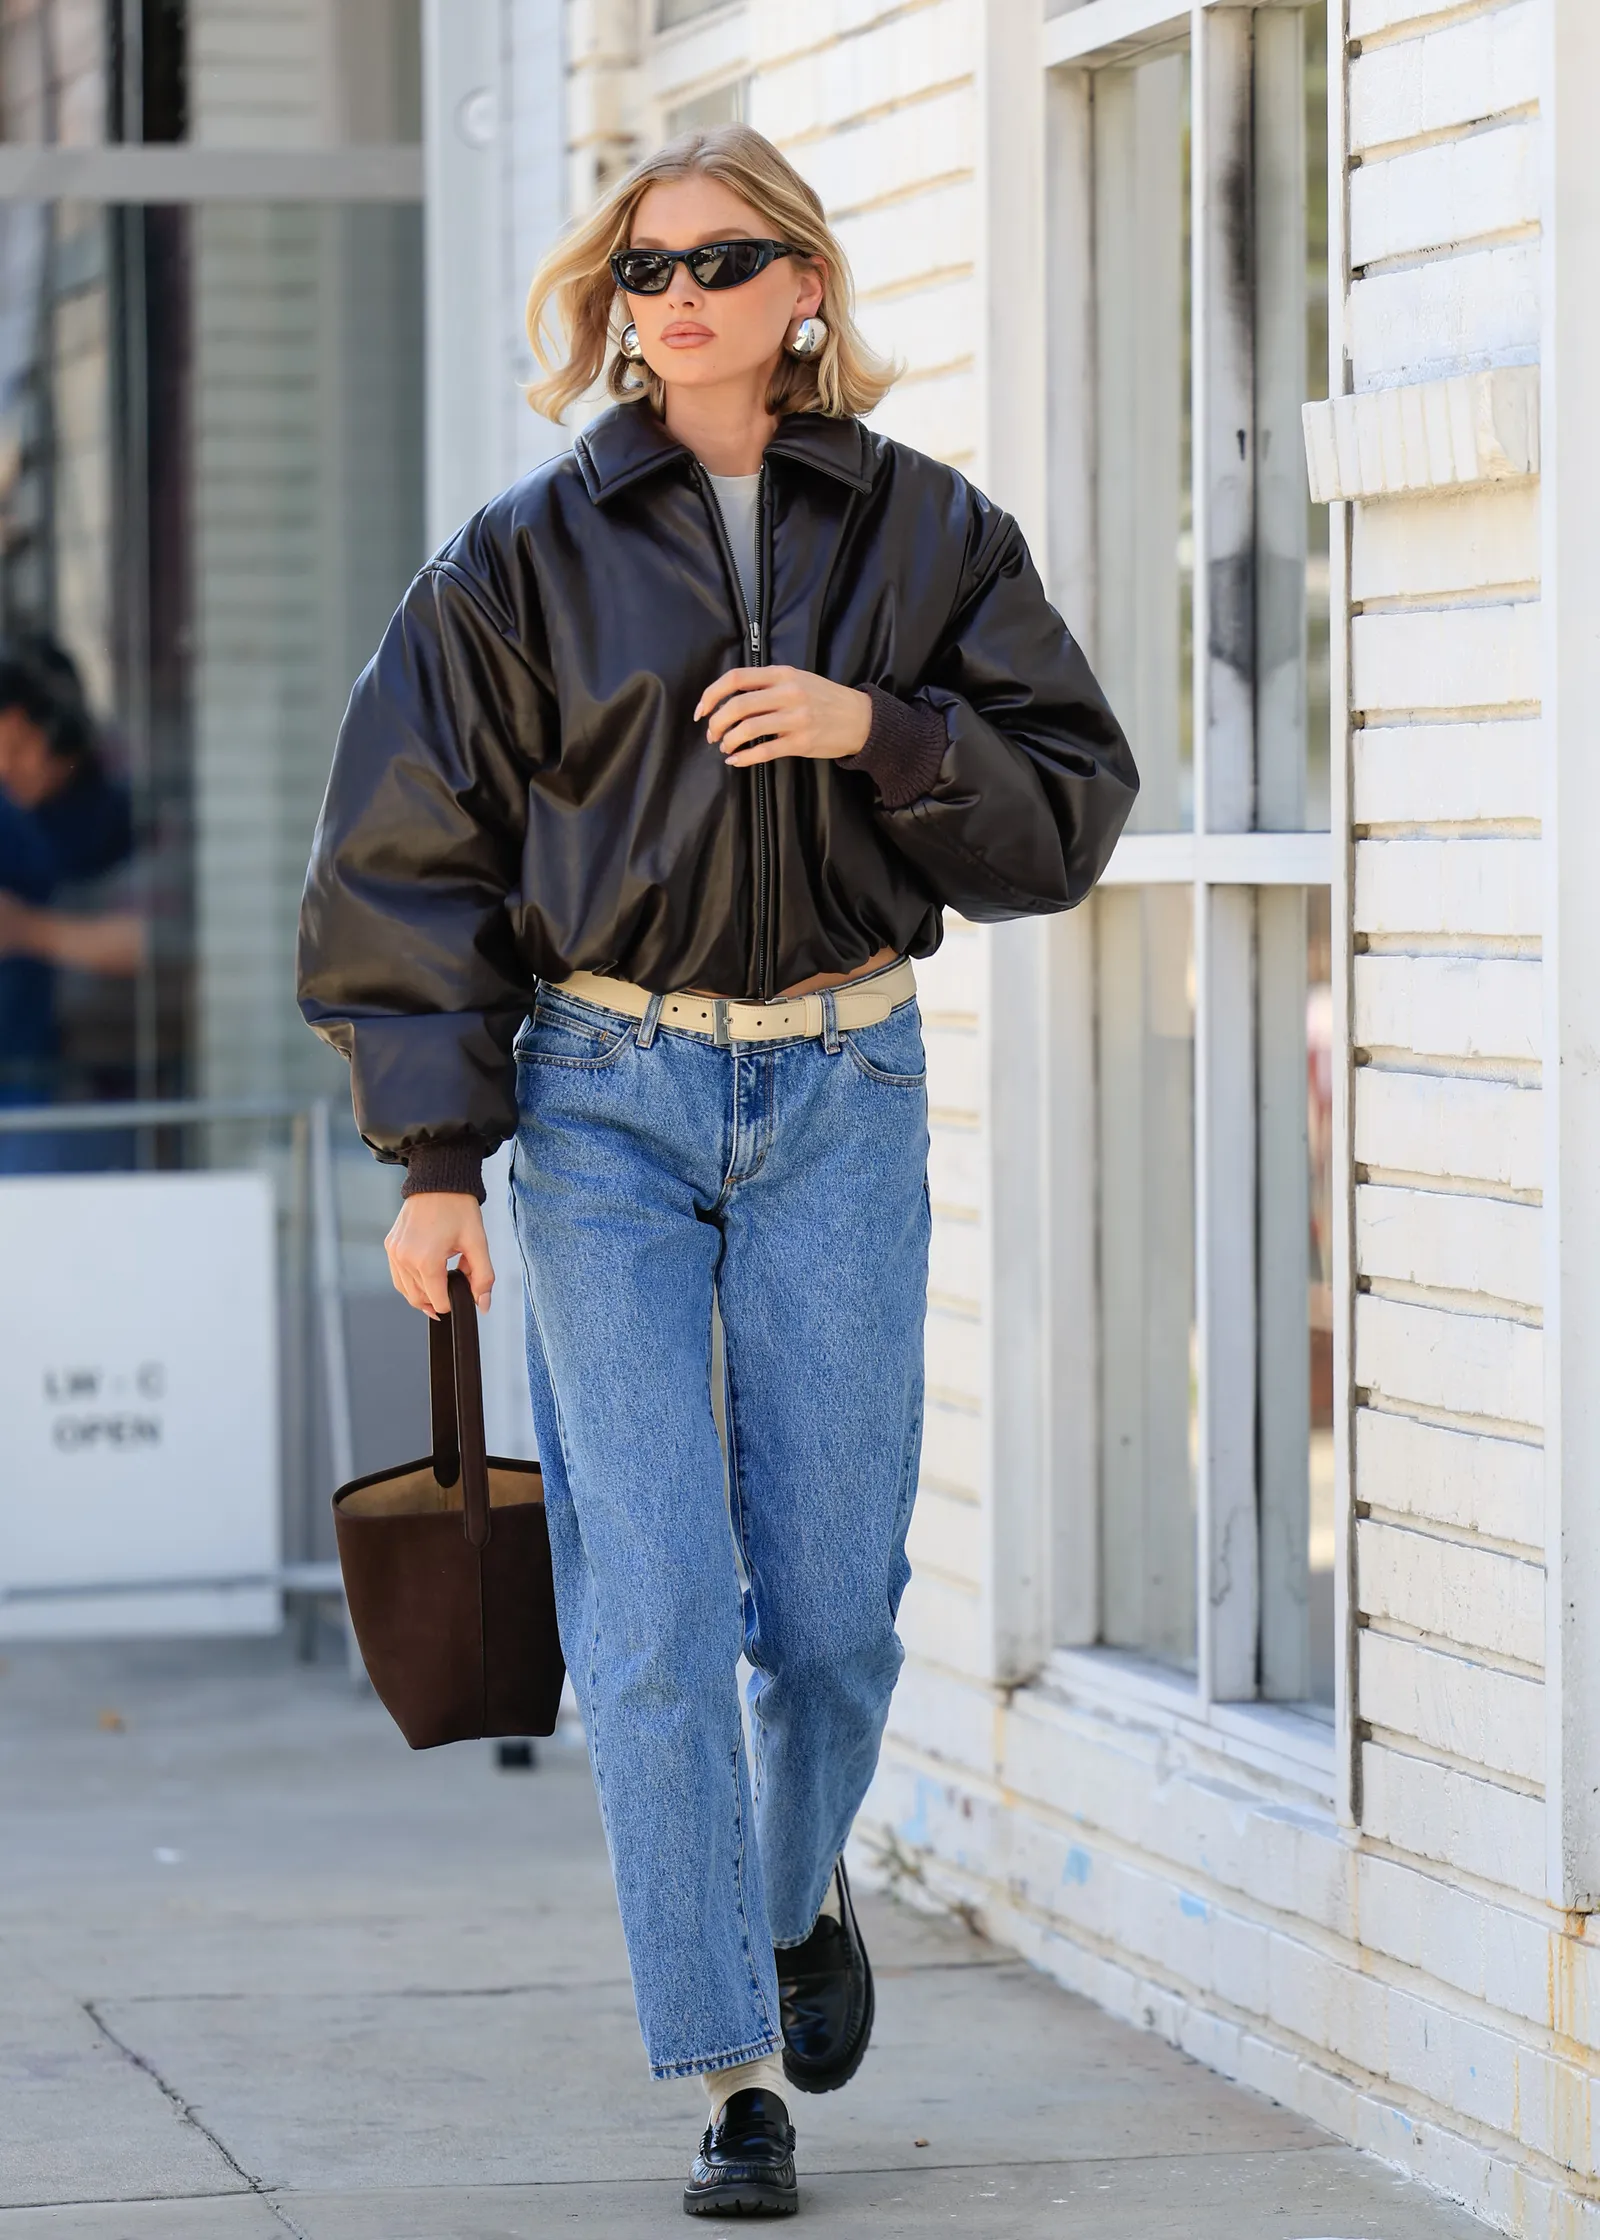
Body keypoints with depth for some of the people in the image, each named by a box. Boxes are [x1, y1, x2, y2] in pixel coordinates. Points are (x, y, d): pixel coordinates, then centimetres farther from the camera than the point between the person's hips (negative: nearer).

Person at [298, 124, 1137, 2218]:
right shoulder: (530, 555, 1)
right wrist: (434, 1155, -4)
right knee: (652, 1601, -7)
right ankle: (735, 2074, -2)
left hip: (841, 1092, 1)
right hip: (603, 1097, -1)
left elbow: (1068, 805, 4)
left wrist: (875, 729, -13)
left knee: (833, 1589, 4)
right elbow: (412, 853, 2)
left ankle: (802, 1892, 36)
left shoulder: (927, 535, 5)